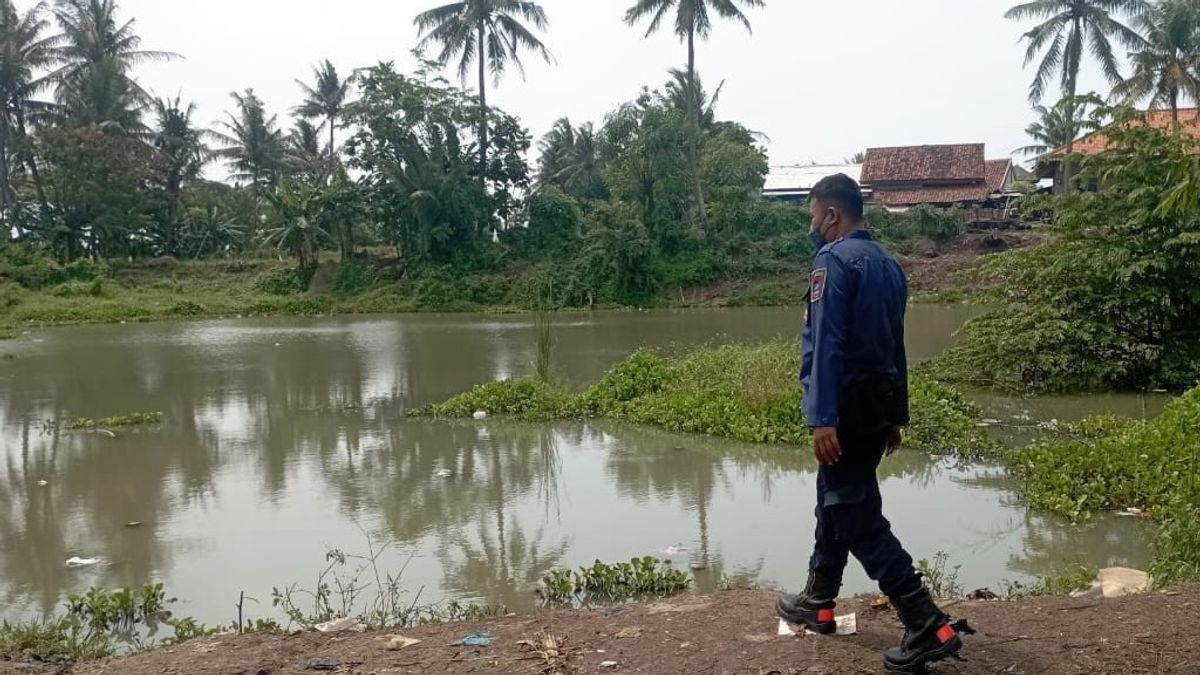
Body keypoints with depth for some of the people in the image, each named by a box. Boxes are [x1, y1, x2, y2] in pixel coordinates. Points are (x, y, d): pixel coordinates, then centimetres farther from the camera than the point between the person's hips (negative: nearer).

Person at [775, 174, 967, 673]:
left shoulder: (834, 260, -13)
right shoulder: (887, 263, 14)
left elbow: (826, 344, -23)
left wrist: (822, 418, -27)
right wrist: (895, 416, 22)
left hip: (848, 408, -9)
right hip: (878, 406, 9)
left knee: (857, 515, -5)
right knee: (837, 500, 20)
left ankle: (928, 626, -8)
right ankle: (818, 601, 32)